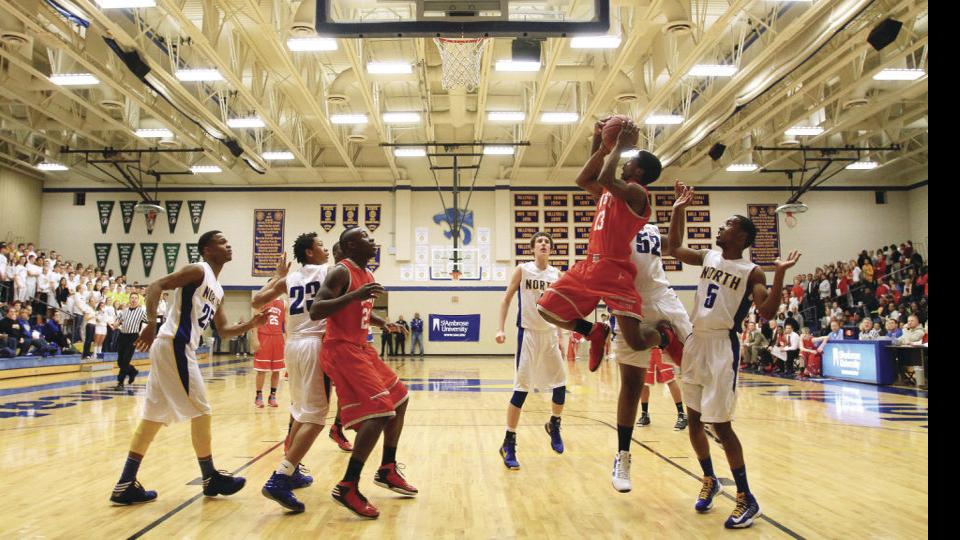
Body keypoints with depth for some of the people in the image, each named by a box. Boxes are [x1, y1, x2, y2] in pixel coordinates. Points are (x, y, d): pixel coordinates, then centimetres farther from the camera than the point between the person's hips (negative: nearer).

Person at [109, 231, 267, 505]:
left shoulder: (217, 290, 21)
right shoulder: (198, 271, -6)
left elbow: (224, 330, 22)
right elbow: (155, 286, -16)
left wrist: (251, 324, 6)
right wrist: (151, 324, -28)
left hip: (175, 348, 10)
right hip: (174, 346, -10)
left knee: (154, 416, 11)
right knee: (200, 411, -1)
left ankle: (125, 485, 15)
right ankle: (210, 478, 12)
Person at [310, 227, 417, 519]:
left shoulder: (368, 275, 15)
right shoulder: (341, 272, -14)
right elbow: (315, 311, -25)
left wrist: (386, 323, 16)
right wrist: (355, 295, -32)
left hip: (361, 349, 10)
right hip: (342, 350, -10)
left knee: (399, 398, 16)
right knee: (378, 411, -18)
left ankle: (387, 470, 27)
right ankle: (348, 487, -12)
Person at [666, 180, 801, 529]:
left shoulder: (751, 272, -6)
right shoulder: (708, 257, 11)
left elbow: (767, 313, -14)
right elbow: (674, 247, 18)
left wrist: (780, 274, -25)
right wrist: (679, 208, 11)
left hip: (722, 346, -6)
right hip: (696, 342, 6)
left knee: (721, 424, -7)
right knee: (694, 419, 13)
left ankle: (747, 499, 7)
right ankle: (710, 481, 32)